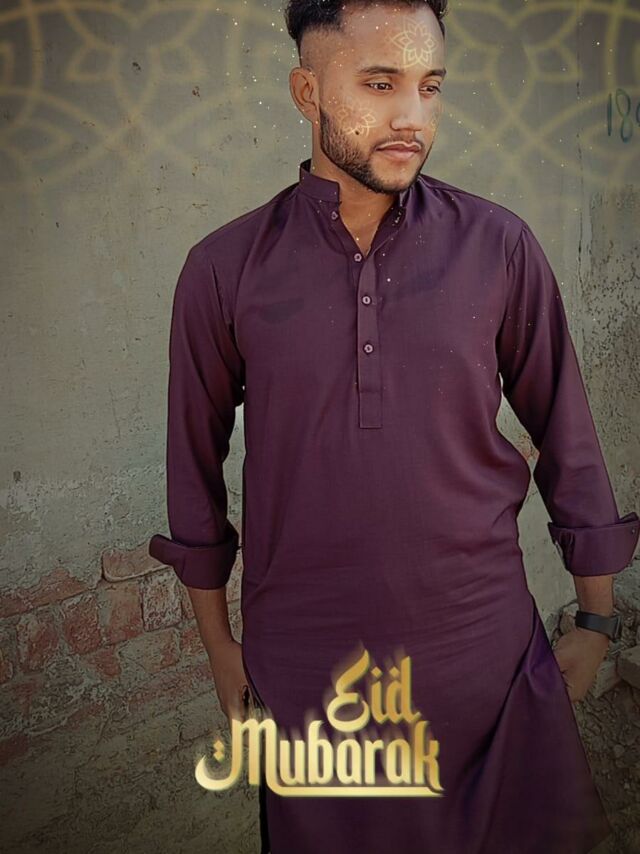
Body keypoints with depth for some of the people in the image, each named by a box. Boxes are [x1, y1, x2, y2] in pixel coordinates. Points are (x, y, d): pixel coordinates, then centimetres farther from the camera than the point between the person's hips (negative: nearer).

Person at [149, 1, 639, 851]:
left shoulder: (500, 247, -7)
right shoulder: (224, 269, -7)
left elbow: (567, 440, 1)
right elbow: (197, 466, 3)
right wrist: (218, 642, 9)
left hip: (485, 646, 1)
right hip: (304, 658, 0)